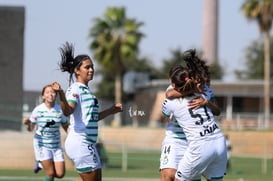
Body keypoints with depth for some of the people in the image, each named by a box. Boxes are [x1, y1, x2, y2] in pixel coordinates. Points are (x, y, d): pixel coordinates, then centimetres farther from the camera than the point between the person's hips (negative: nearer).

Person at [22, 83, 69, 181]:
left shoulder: (60, 109, -5)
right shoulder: (38, 110, -10)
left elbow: (66, 127, 7)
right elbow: (31, 128, -1)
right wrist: (27, 123, -23)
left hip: (56, 145, 3)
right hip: (42, 144, -3)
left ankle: (41, 163, 27)